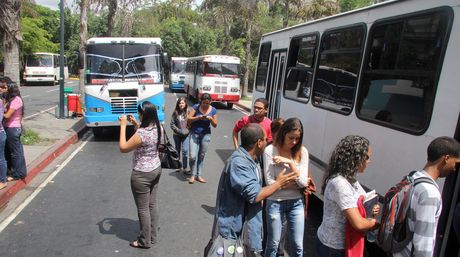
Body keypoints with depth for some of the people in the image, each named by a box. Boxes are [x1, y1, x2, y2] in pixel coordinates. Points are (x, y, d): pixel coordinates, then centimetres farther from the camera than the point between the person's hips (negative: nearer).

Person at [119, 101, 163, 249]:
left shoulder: (141, 133, -28)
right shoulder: (158, 128, -3)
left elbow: (123, 148, -16)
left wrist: (123, 126, -13)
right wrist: (136, 124, 11)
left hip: (142, 174, -8)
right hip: (156, 169, 8)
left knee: (143, 208, 8)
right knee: (152, 204, 19)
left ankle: (145, 241, 23)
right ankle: (153, 236, 33)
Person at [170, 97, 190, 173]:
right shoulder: (175, 113, -2)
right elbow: (172, 124, -1)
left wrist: (186, 131, -12)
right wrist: (179, 131, -10)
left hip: (186, 135, -2)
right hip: (177, 135, 2)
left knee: (185, 151, -9)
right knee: (177, 151, 13)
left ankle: (185, 168, -2)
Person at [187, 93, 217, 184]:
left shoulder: (213, 110, -2)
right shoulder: (196, 107, -6)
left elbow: (215, 125, 2)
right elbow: (188, 119, -8)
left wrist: (211, 119, -18)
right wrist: (198, 117, -23)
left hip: (206, 135, 2)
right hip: (194, 134, -1)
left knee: (202, 156, 8)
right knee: (193, 156, -7)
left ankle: (199, 175, 21)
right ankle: (193, 175, 12)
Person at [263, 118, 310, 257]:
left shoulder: (302, 151, -5)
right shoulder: (270, 150, -15)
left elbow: (303, 182, -12)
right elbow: (270, 182, -16)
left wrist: (290, 162, -21)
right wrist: (296, 183, -11)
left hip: (296, 202, 3)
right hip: (275, 203, -2)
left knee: (298, 245, 12)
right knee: (273, 244, 12)